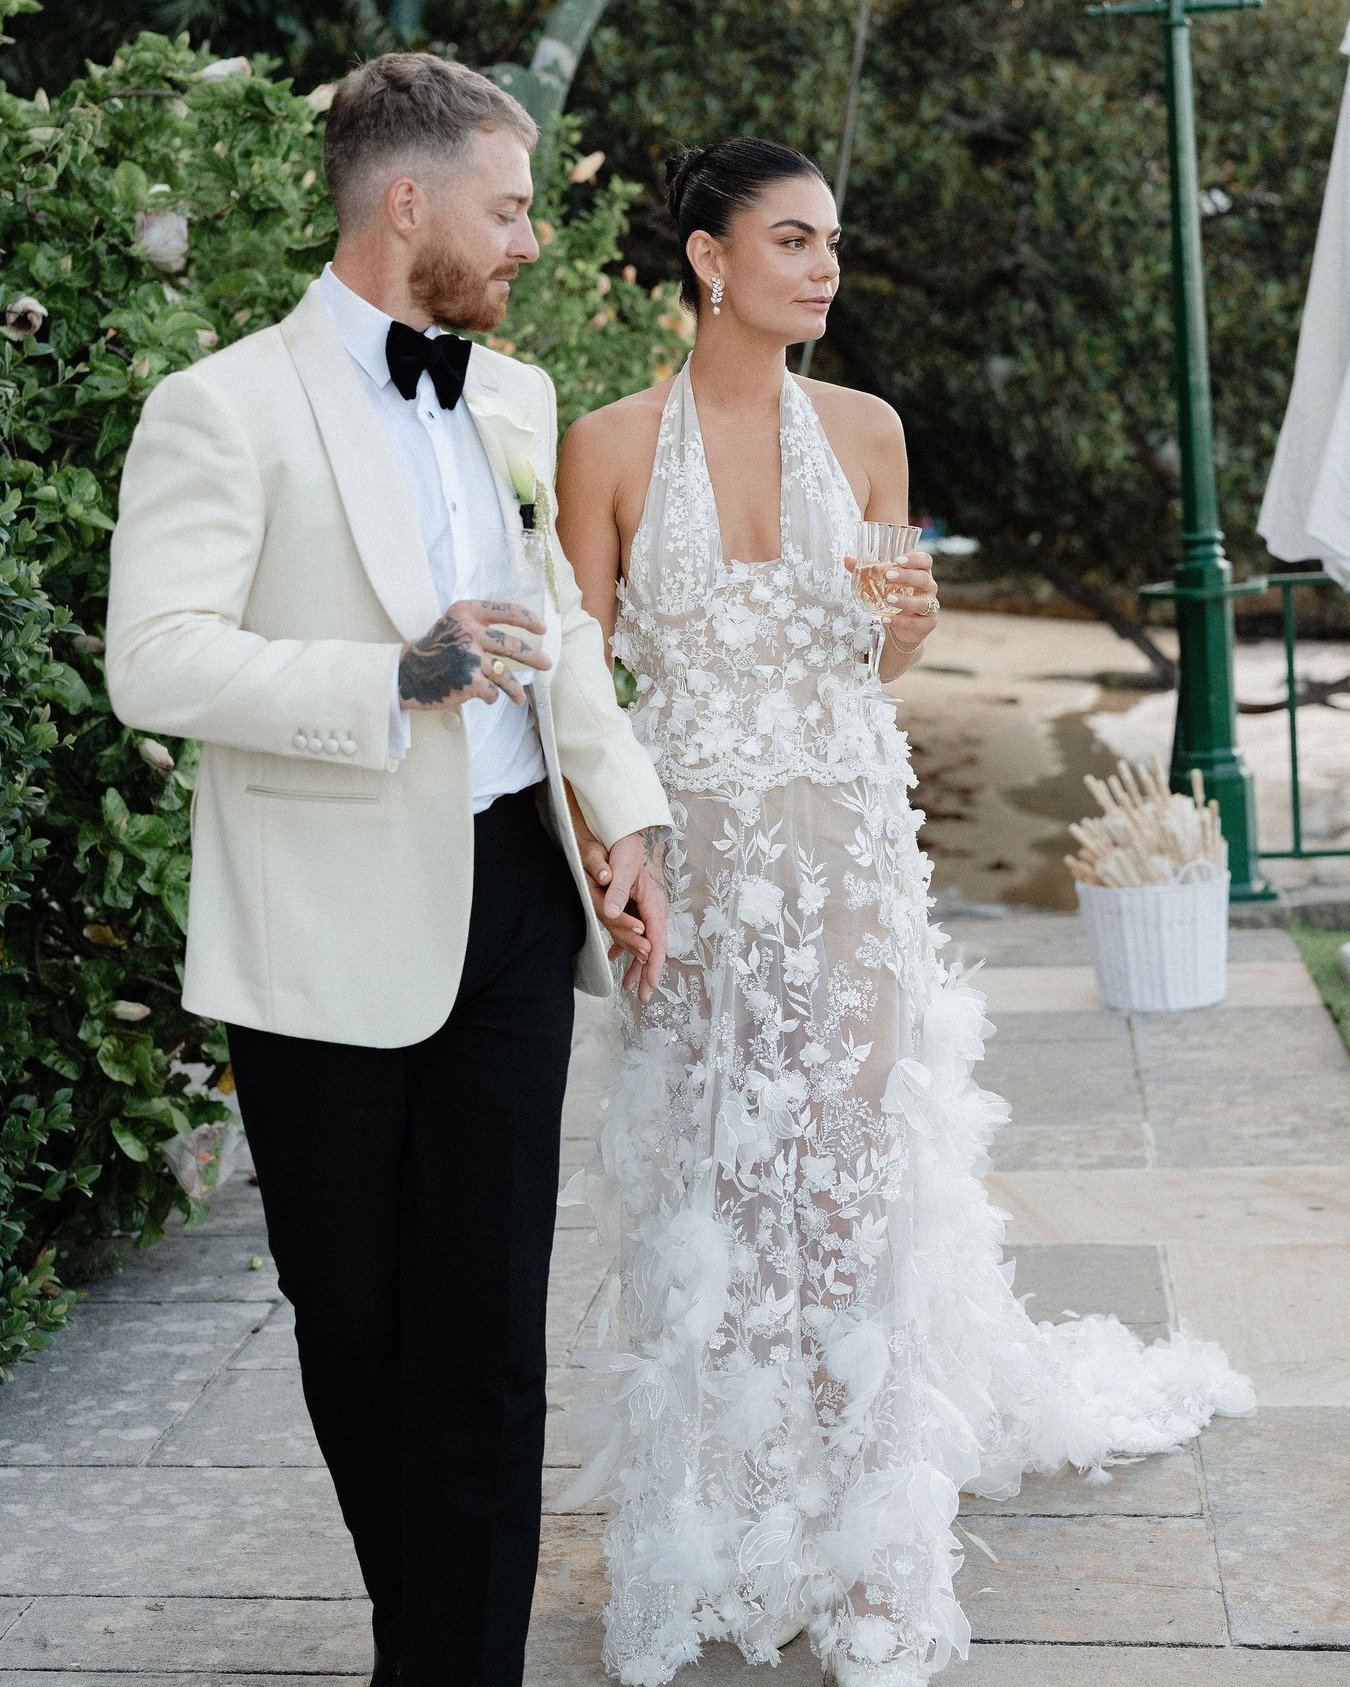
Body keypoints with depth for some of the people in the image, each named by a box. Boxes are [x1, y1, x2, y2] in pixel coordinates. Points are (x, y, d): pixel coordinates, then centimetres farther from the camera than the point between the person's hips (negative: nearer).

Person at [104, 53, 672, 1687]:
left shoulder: (514, 398, 13)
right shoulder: (224, 407, -8)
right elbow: (155, 660, -17)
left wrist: (624, 809, 9)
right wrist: (396, 678, -26)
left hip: (510, 901, 5)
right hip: (330, 928, -4)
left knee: (488, 1320, 2)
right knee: (352, 1319, 10)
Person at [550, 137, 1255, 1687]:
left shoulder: (864, 431, 5)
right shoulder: (609, 446, -3)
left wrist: (908, 623, -7)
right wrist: (599, 858, -12)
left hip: (849, 845, 2)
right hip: (691, 849, -2)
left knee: (851, 1156, 2)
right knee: (704, 1175, 4)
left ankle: (863, 1552, 16)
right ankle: (710, 1529, 21)